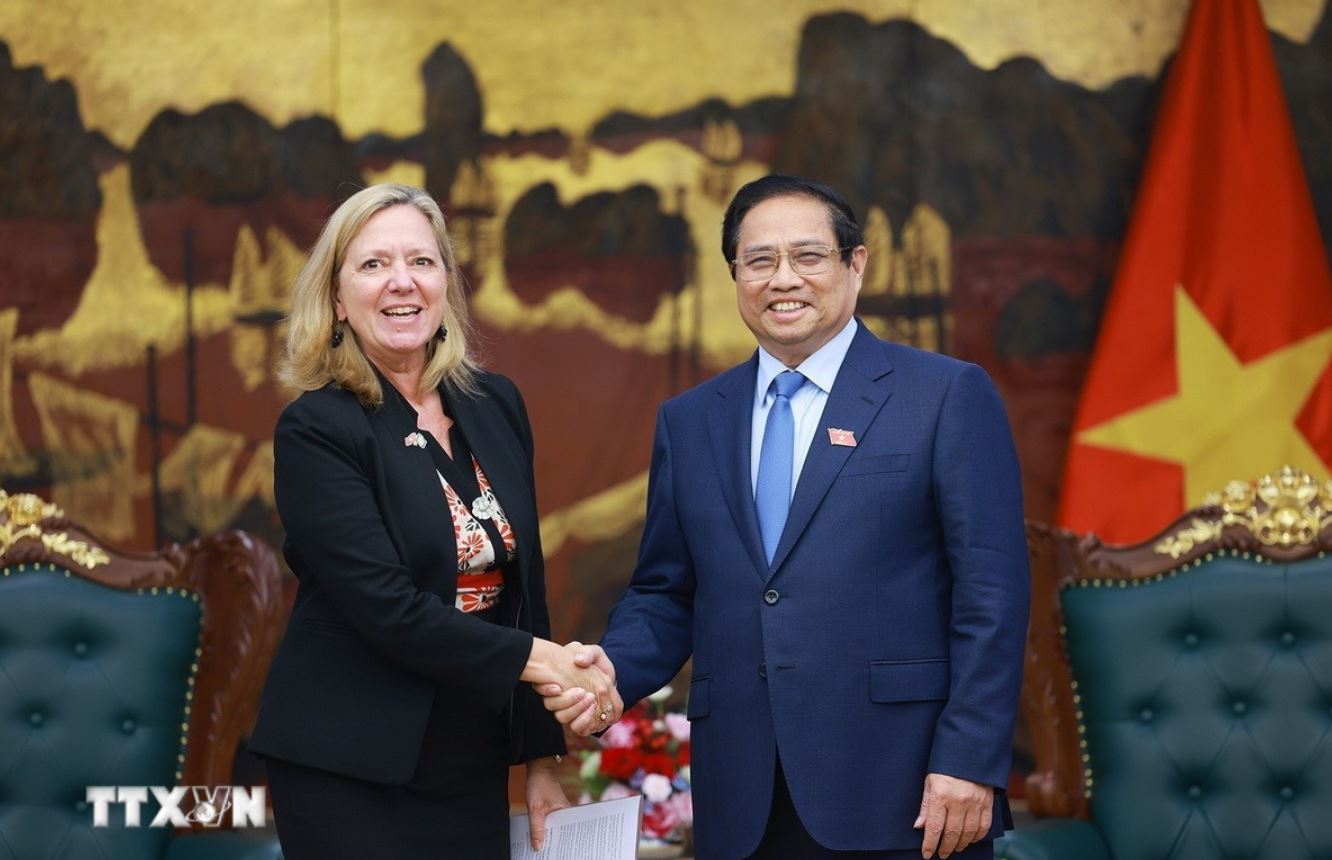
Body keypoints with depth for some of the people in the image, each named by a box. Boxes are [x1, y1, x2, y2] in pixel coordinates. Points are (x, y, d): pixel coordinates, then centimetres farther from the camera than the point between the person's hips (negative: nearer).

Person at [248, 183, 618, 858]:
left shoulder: (496, 406, 6)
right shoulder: (315, 430, -11)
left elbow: (524, 583, 10)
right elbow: (387, 607, -18)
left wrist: (542, 760, 9)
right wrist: (536, 658, -14)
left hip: (475, 769, 5)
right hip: (351, 777, -5)